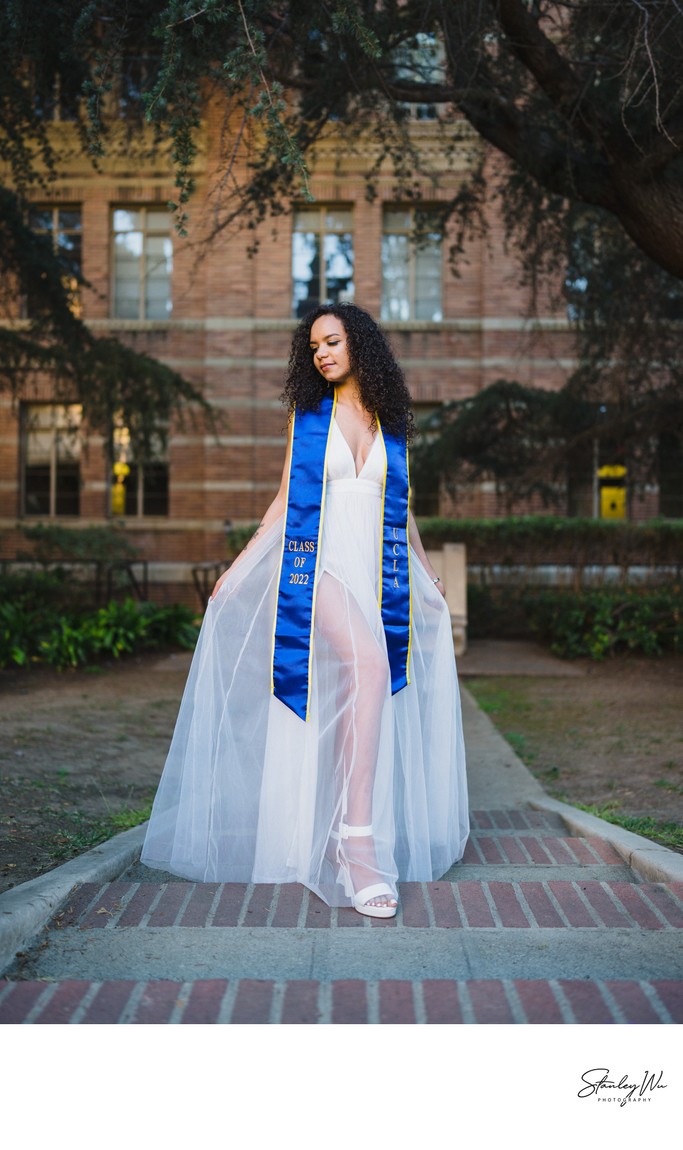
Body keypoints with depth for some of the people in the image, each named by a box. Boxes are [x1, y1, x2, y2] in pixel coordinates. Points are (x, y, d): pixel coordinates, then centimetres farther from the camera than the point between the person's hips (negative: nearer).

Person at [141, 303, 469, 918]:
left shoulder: (393, 423, 15)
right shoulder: (307, 415, 11)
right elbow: (285, 501, 13)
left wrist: (427, 573, 30)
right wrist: (239, 565, 7)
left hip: (379, 572, 4)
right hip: (319, 563, -3)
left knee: (350, 705, -2)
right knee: (369, 666, -29)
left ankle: (333, 841, 8)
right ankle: (360, 843, -31)